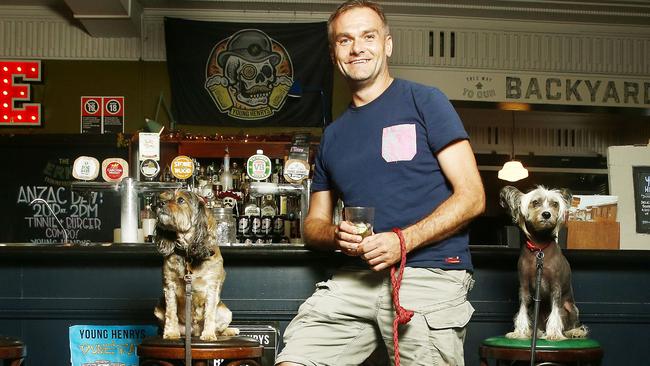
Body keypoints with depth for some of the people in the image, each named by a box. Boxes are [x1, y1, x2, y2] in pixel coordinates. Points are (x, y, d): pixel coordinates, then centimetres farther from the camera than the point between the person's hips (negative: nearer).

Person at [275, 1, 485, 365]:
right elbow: (314, 222, 23)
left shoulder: (424, 101, 4)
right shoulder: (333, 135, 19)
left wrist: (403, 240, -15)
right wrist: (337, 235, -2)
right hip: (356, 277, 4)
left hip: (430, 275, -4)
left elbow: (472, 197, -3)